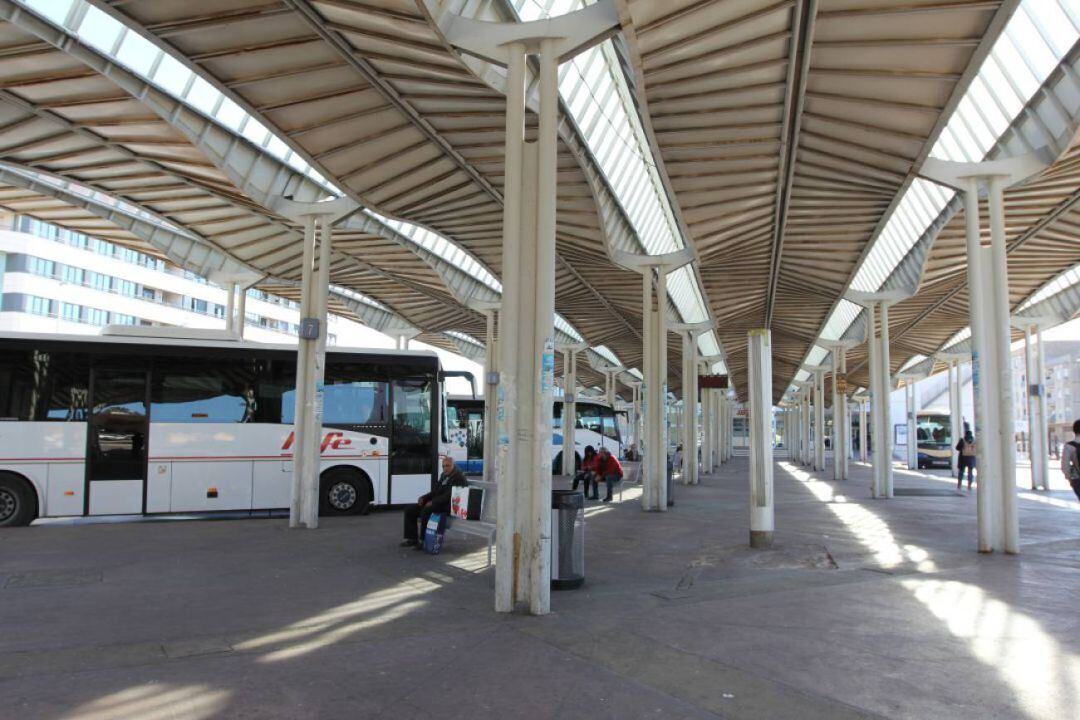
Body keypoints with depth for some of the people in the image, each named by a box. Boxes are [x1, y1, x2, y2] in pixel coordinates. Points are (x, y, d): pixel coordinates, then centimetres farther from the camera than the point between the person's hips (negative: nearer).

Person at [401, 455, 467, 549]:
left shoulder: (459, 477, -11)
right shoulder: (444, 475, 18)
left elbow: (450, 495, -21)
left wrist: (433, 502, -23)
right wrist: (424, 497, 6)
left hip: (448, 506, -10)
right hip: (436, 504, 10)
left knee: (426, 510, -35)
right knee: (409, 510, 2)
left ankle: (423, 540, -24)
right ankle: (411, 538, 2)